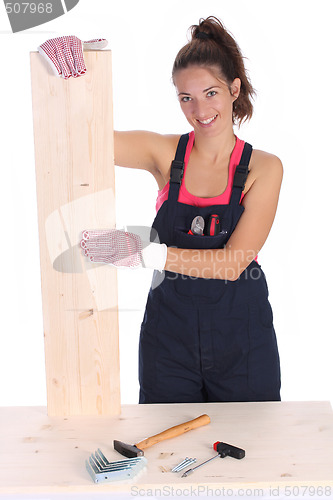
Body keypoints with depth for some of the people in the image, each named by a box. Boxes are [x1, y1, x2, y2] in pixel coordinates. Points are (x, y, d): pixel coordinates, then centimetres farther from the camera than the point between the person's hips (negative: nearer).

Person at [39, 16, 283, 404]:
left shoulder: (264, 168, -6)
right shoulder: (165, 153, -1)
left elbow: (233, 263, -18)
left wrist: (147, 253, -30)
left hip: (241, 340, -1)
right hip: (169, 334, 1)